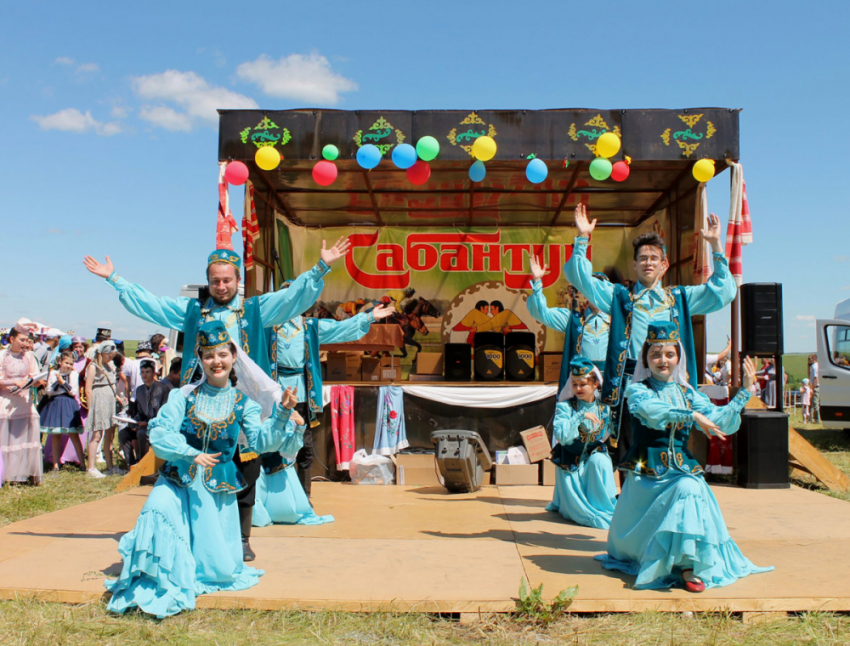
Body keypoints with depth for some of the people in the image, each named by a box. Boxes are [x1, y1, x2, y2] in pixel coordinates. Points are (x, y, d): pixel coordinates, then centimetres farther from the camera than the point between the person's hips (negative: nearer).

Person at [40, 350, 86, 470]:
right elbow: (49, 392, 2)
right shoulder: (53, 373, 6)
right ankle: (56, 464, 12)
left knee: (73, 434, -4)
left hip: (69, 405, -2)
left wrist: (63, 382, -14)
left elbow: (74, 392, -6)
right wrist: (57, 383, -13)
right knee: (55, 436, 5)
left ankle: (82, 462, -2)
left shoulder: (73, 374, 2)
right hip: (55, 404, 2)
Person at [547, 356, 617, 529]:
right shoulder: (565, 407, -13)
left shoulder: (604, 408, -2)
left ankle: (605, 508, -14)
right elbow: (561, 435, -28)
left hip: (594, 456, 3)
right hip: (570, 461, -2)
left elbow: (607, 434, 13)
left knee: (600, 462, -32)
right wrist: (581, 416, -33)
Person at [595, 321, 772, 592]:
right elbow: (651, 410, -23)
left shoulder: (688, 393, 13)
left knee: (692, 490, -28)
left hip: (683, 470, 4)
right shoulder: (637, 390, 0)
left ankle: (690, 566, -13)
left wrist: (744, 390, 0)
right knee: (686, 491, -29)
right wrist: (692, 415, -28)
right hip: (647, 473, -4)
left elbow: (723, 424, 5)